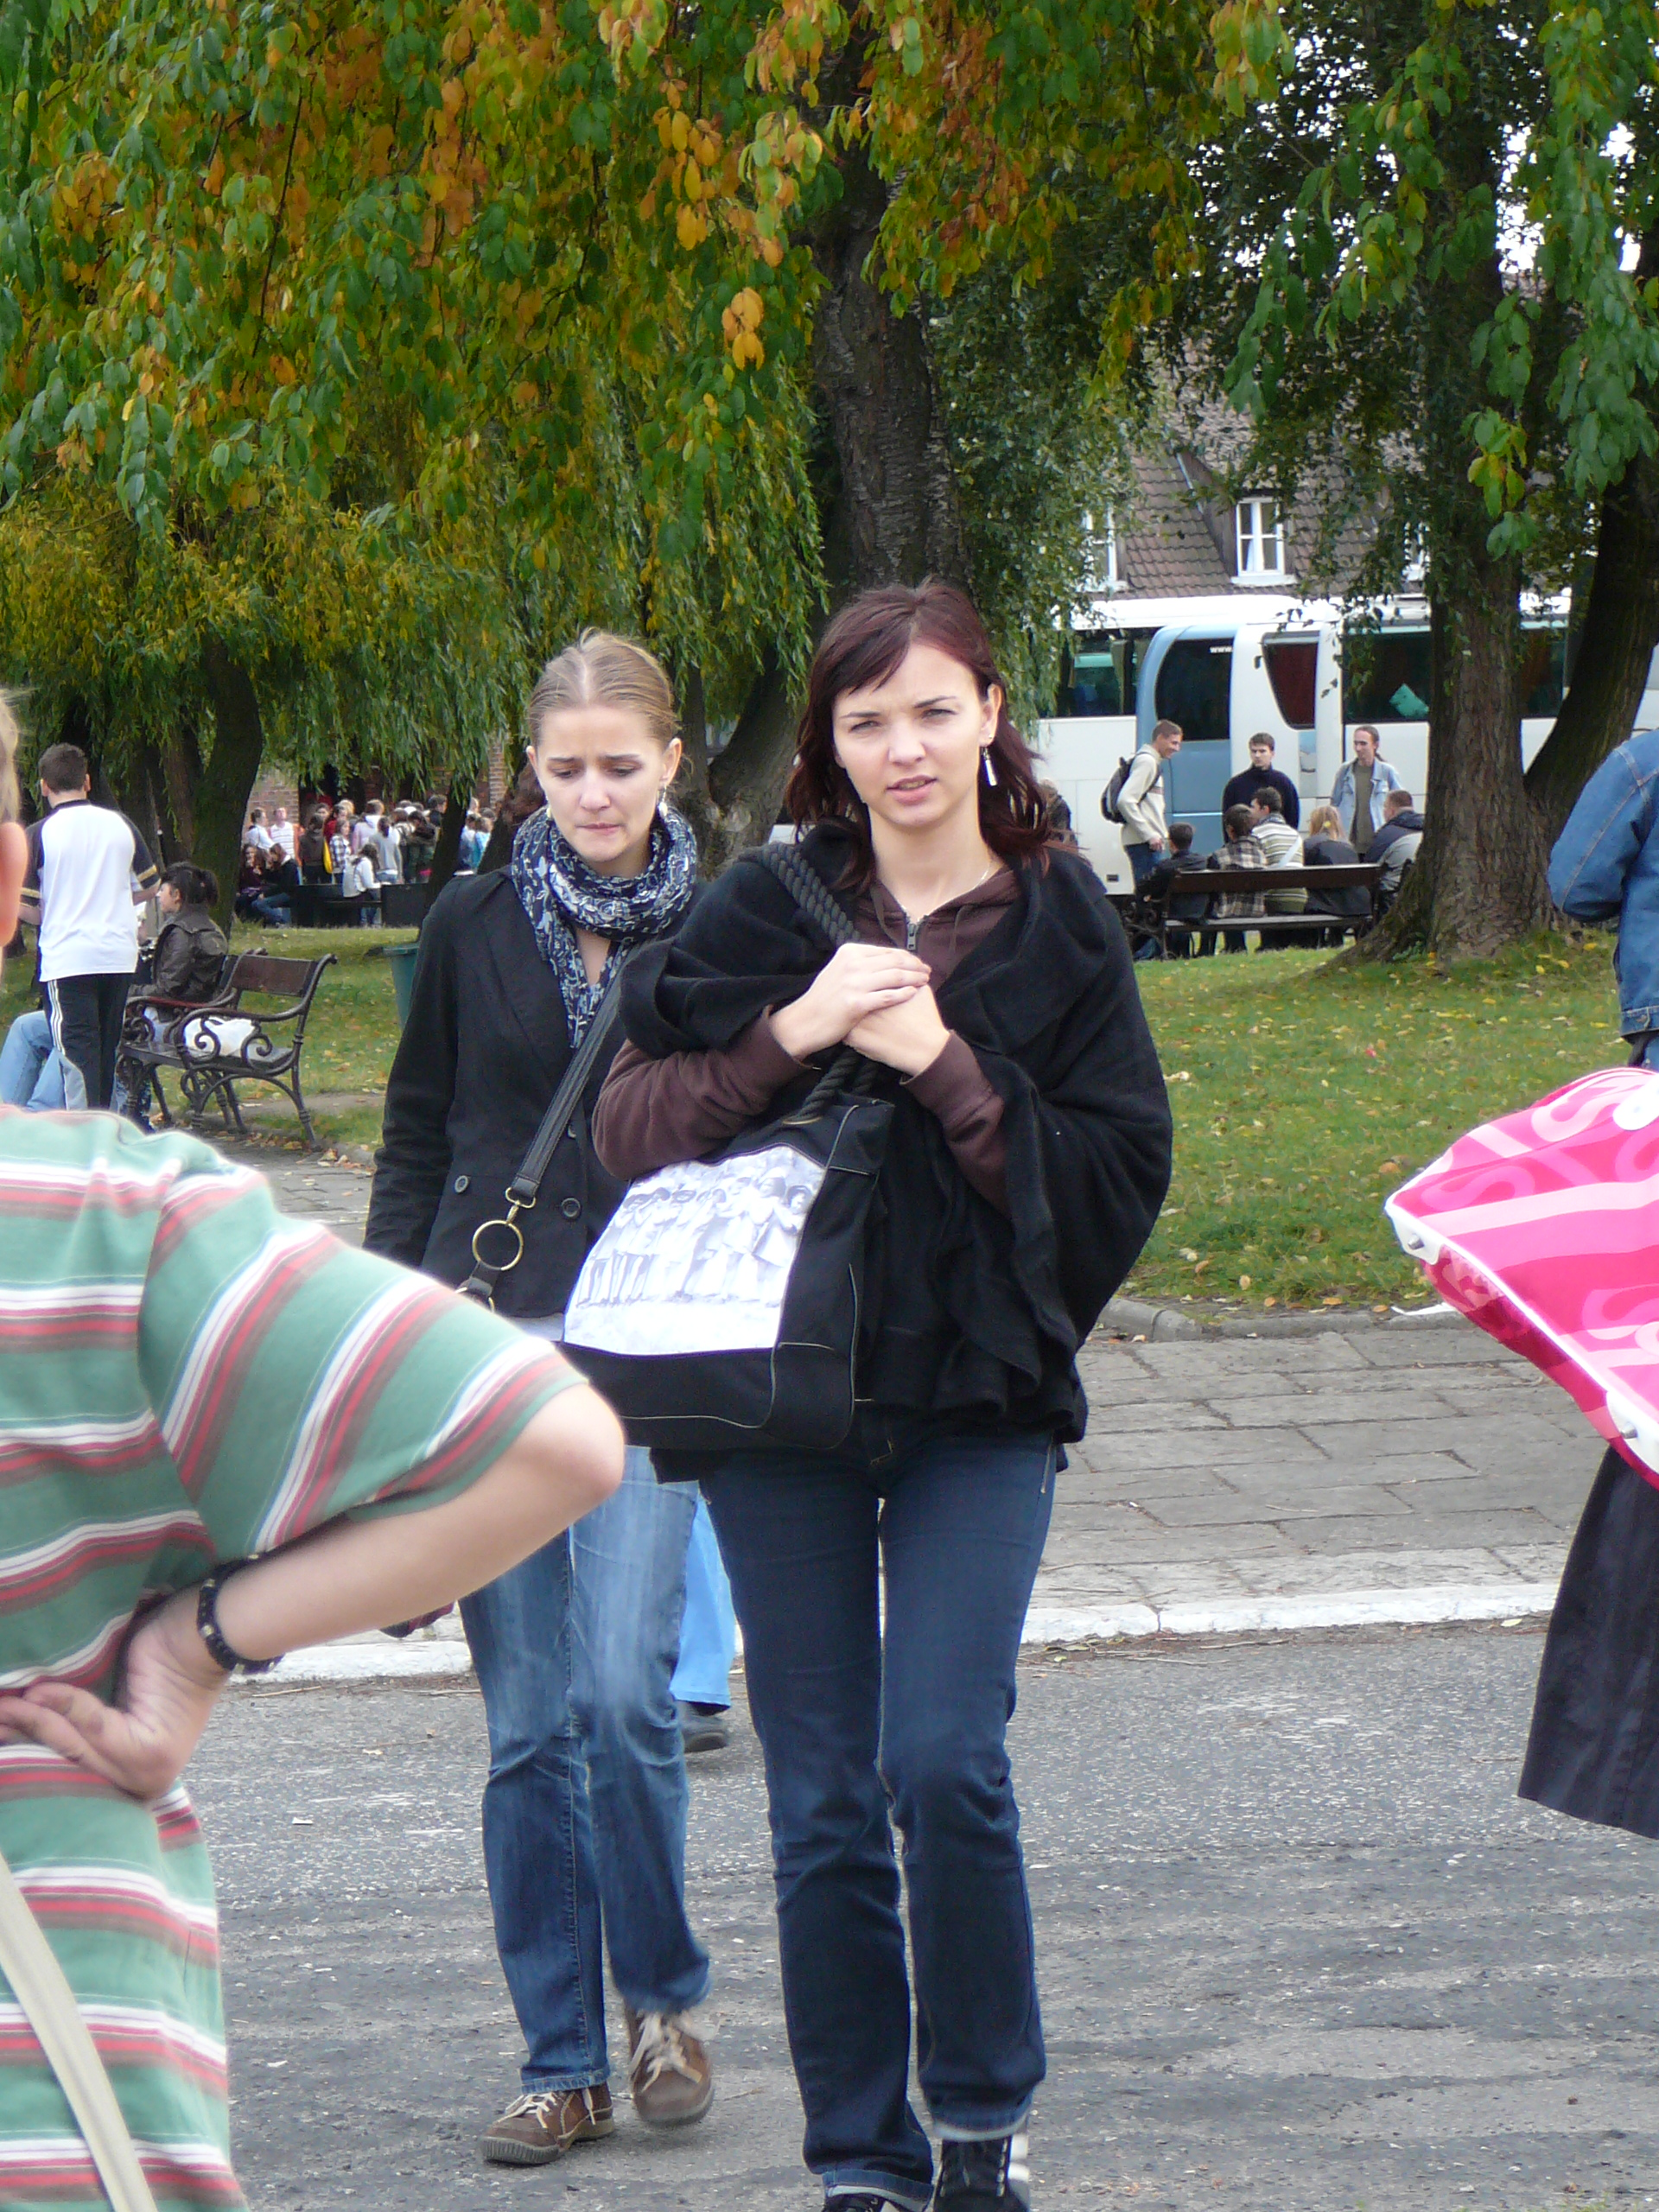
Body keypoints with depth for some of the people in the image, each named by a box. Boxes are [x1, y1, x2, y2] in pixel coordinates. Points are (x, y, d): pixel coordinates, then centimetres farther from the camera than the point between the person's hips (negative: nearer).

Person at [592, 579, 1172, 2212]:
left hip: (979, 1401, -1)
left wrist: (949, 1071, -13)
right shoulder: (769, 912, 4)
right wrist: (789, 1032, -17)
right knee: (823, 1801, 4)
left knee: (946, 1762, -14)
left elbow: (1119, 1177, -3)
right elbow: (629, 1126, -3)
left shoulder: (1060, 928, 3)